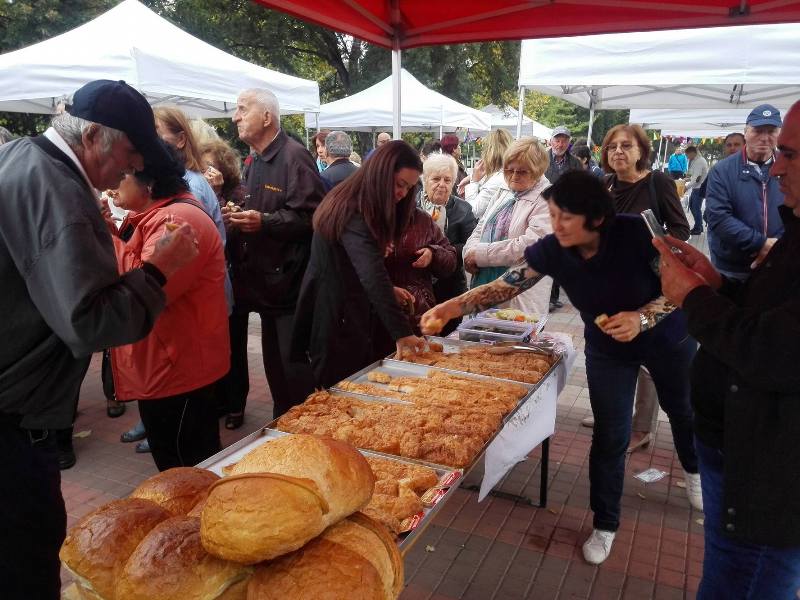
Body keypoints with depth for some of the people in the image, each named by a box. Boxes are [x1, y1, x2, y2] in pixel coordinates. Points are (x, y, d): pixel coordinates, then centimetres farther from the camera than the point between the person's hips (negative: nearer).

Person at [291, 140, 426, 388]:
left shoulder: (355, 205, 8)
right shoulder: (354, 214, -24)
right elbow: (373, 275, -36)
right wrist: (401, 331, -42)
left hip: (352, 320, 9)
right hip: (335, 324, -9)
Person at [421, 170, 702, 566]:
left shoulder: (635, 234, -33)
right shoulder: (551, 251, -25)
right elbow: (505, 287, -22)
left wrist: (642, 317, -38)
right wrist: (452, 307, -33)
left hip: (667, 340, 0)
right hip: (607, 351, 1)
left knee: (683, 410, 25)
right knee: (609, 436, 2)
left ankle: (694, 471, 58)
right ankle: (604, 525, 23)